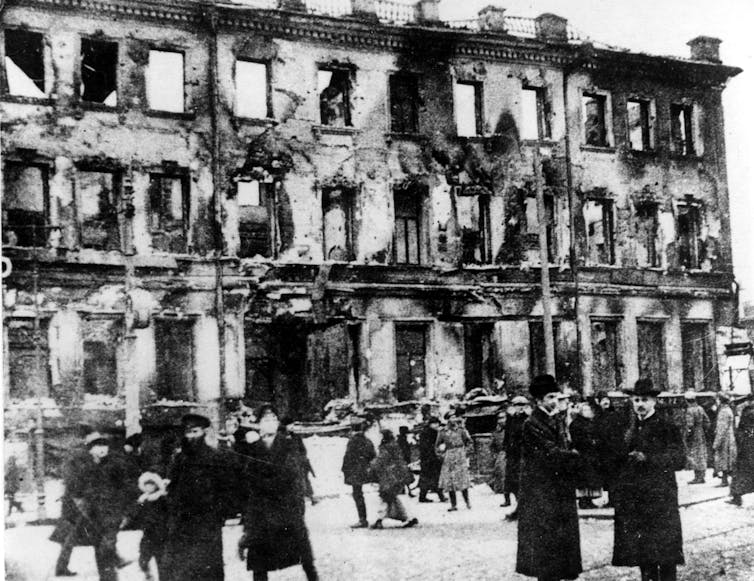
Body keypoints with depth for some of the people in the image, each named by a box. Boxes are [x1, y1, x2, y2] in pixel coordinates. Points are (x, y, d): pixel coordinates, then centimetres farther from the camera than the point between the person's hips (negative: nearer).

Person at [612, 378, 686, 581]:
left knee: (665, 554, -4)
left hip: (660, 500, -5)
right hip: (631, 502, 5)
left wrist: (647, 458, -19)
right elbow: (620, 462, 19)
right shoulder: (628, 429, 14)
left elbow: (679, 460, -10)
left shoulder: (668, 429, -1)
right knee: (642, 555, 7)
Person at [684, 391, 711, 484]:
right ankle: (701, 477, 17)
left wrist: (687, 436, -14)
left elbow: (690, 425, -24)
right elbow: (707, 421, 9)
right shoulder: (700, 408, 5)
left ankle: (697, 478, 2)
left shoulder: (690, 411, -18)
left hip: (694, 437, -8)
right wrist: (704, 431, 16)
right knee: (701, 456, 12)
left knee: (694, 457, 0)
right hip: (701, 435, 8)